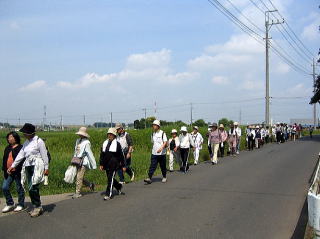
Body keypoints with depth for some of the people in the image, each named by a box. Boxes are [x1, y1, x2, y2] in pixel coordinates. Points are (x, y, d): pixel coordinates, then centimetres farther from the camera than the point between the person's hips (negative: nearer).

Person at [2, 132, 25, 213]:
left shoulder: (21, 148, -9)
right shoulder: (7, 148, 14)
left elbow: (22, 160, -13)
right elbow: (4, 159, 19)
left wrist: (19, 171, -19)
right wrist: (4, 170, 12)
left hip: (17, 172, -7)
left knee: (19, 188, 4)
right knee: (4, 188, 5)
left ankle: (20, 205, 18)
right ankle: (10, 204, 20)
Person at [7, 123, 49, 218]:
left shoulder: (38, 141, -9)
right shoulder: (26, 142, 12)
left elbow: (44, 155, -8)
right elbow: (21, 155, 16)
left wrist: (46, 168, -9)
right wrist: (13, 166, 15)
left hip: (37, 167, -7)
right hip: (28, 167, 7)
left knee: (33, 188, -11)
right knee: (31, 188, 8)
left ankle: (38, 207, 2)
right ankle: (36, 207, 19)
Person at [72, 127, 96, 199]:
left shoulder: (86, 143, -12)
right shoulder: (78, 141, 11)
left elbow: (90, 154, -12)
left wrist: (94, 165, -10)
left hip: (83, 162, -8)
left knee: (79, 177, -7)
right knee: (79, 178, 11)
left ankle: (78, 193, 2)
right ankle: (90, 185, 30)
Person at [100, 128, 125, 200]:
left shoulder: (117, 144, -3)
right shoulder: (105, 143, 11)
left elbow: (121, 155, -1)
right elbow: (102, 154, 14)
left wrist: (123, 166, -2)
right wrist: (101, 164, 8)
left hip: (114, 165, -5)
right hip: (107, 165, 6)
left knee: (110, 179, -9)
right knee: (110, 178, 12)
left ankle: (108, 194, -3)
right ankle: (119, 187, 37)